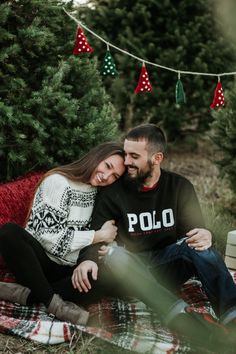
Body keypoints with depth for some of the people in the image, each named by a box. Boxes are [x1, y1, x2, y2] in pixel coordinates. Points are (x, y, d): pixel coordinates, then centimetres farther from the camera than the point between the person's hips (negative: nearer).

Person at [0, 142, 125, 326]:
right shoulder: (58, 182, -11)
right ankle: (53, 302, -30)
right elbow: (51, 237, -18)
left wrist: (105, 244, -11)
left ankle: (27, 294, -26)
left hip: (70, 271, 5)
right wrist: (99, 236, -14)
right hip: (41, 261, -5)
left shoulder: (98, 193, 8)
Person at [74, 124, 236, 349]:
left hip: (167, 265, 1)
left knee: (197, 243, -28)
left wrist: (205, 237, -26)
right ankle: (179, 314, -55)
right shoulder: (113, 191, -4)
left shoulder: (180, 187, 2)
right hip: (132, 269, -1)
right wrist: (88, 260, -33)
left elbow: (196, 231, 0)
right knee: (113, 253, -35)